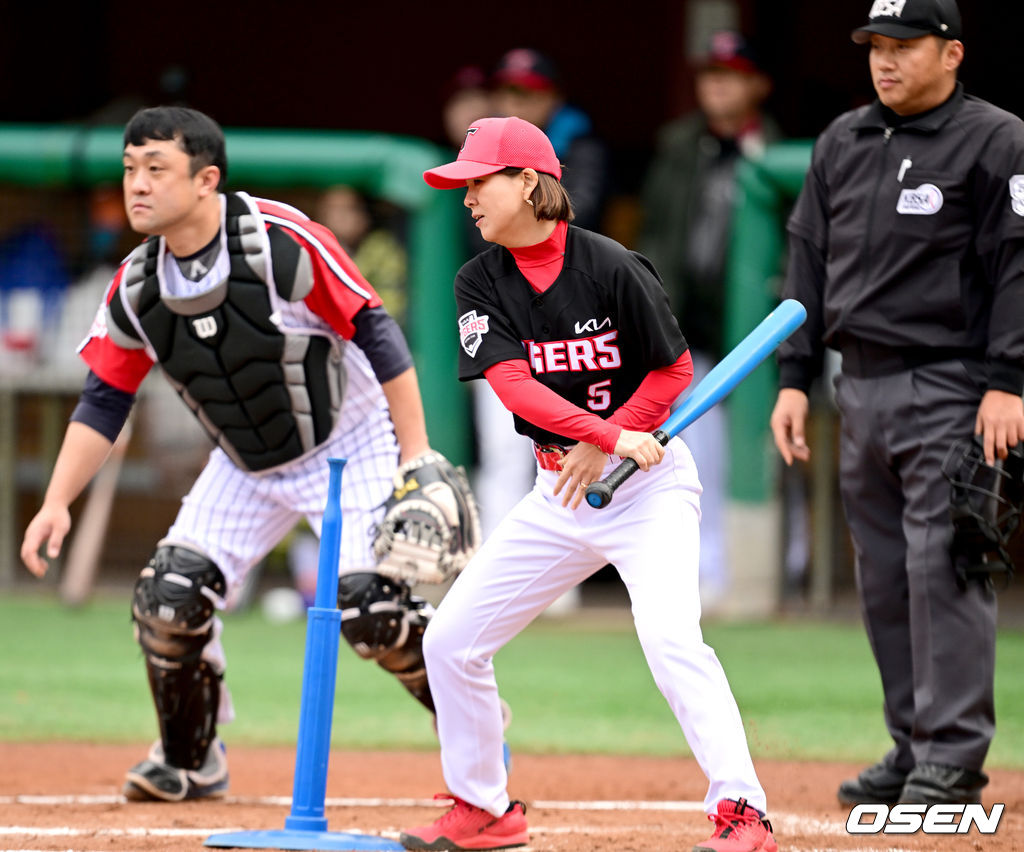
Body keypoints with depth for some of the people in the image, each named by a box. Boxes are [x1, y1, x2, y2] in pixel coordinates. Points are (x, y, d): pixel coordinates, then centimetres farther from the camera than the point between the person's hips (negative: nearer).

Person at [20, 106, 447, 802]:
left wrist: (417, 456, -23)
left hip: (348, 448, -5)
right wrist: (57, 503, -10)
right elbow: (105, 401, 0)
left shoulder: (281, 242, -27)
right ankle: (188, 762, 15)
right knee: (170, 597, -6)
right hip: (247, 469, 5)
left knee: (369, 607, -20)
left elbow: (376, 335, -22)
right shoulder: (136, 288, -10)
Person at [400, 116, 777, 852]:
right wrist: (612, 437, -25)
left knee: (668, 633, -27)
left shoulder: (612, 268, -14)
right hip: (560, 489, 6)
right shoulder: (481, 283, -1)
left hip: (649, 483, -6)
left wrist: (604, 449, -15)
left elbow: (675, 370, -7)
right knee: (451, 639, 5)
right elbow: (513, 382, -14)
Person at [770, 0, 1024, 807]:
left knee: (943, 568, -10)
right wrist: (794, 377, 12)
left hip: (950, 390, -7)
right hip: (862, 388, 7)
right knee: (885, 578, 9)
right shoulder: (842, 142, 15)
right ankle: (912, 747, 16)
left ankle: (953, 761, -8)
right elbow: (809, 261, 18)